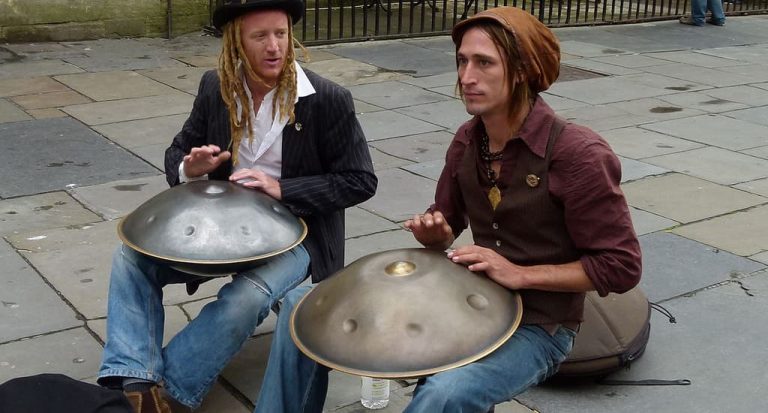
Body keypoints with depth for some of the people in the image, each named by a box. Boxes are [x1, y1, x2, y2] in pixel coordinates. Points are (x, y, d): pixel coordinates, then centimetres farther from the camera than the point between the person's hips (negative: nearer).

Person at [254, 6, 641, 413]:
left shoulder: (578, 154, -21)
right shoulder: (468, 139, -1)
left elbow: (622, 266, -17)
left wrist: (522, 274, -22)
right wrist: (434, 232, -9)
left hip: (537, 326, -6)